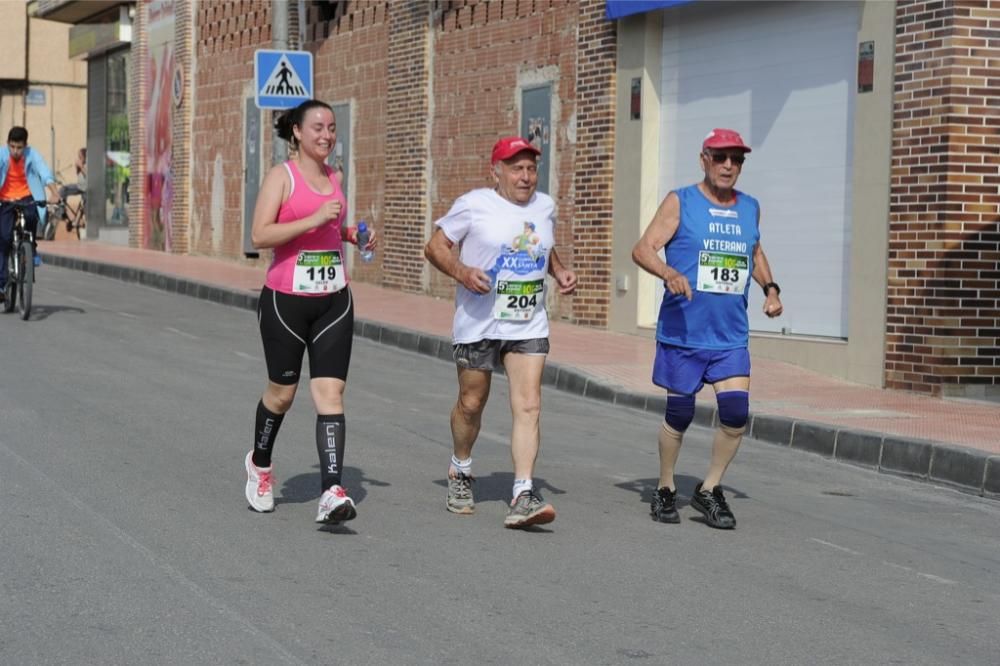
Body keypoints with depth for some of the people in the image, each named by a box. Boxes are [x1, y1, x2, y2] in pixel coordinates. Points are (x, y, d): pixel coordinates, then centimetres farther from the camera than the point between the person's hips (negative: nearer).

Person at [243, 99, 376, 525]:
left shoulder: (334, 178, 12)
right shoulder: (281, 176, -6)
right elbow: (260, 236, -17)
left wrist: (350, 234, 9)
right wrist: (314, 220, -23)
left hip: (334, 301, 4)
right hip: (286, 299, -4)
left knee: (330, 394, -8)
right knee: (282, 392, 10)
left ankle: (332, 492, -15)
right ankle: (259, 464, 38)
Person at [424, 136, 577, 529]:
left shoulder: (545, 206, 9)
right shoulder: (473, 205, -6)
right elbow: (435, 247, -2)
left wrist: (559, 271, 7)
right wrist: (461, 272, -20)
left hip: (529, 325, 3)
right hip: (479, 322, -3)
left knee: (528, 406, -11)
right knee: (471, 404, 9)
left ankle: (523, 497, -16)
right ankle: (460, 473, 37)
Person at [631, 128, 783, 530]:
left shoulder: (750, 208, 12)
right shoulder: (680, 203, -2)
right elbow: (643, 249, -9)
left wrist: (769, 287, 12)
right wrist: (670, 274, -28)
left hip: (731, 336, 4)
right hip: (682, 332, -3)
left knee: (736, 412, -8)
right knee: (679, 414, 4)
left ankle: (709, 490, 10)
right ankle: (665, 490, 23)